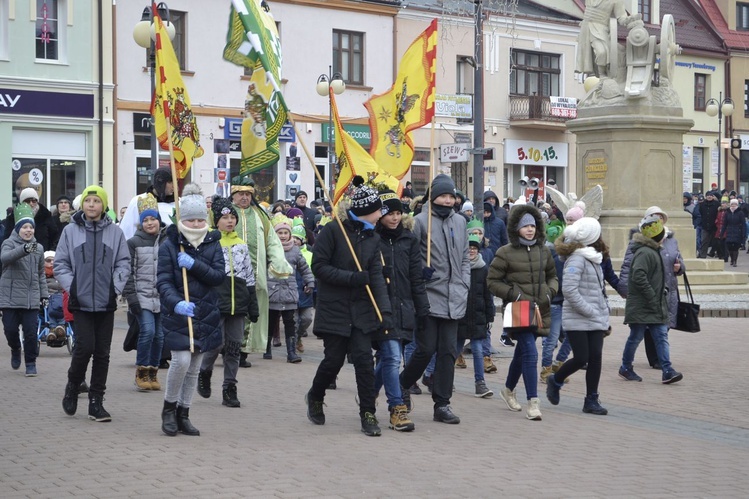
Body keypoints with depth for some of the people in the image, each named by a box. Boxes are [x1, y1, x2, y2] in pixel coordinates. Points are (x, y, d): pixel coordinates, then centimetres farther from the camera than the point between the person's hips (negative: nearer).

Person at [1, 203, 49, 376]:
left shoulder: (38, 248, 12)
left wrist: (44, 294, 14)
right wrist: (24, 249, -42)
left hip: (31, 298, 2)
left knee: (31, 332, -2)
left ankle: (30, 363, 10)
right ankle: (15, 350, 30)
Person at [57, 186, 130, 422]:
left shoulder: (115, 232, 3)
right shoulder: (70, 231, 2)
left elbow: (123, 264, 7)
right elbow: (60, 263, 5)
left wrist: (116, 287, -5)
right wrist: (71, 287, -5)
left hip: (106, 302, 1)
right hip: (81, 302, -1)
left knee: (102, 353, 5)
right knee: (85, 347, -10)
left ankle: (96, 402, 14)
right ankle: (73, 386, 17)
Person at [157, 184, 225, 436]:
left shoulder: (213, 244, 5)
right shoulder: (169, 245, -5)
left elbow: (219, 276, -7)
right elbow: (163, 282, -13)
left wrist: (193, 265, -21)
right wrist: (176, 303, -31)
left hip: (206, 314, 4)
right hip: (178, 314, -4)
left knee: (194, 367, 9)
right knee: (181, 360, -16)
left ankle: (183, 415, 22)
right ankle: (169, 408, 7)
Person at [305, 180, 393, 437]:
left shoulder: (372, 238, 7)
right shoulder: (333, 231, -9)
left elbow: (377, 276, -1)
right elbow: (319, 266, -12)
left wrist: (385, 310, -13)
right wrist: (351, 278, -21)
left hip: (361, 310, 4)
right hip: (334, 308, -4)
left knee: (364, 358, -5)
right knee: (334, 359, 3)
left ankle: (368, 414, 3)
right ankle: (315, 397, 32)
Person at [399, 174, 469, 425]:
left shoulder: (459, 221, 12)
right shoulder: (421, 221, -6)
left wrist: (464, 286, 9)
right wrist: (420, 271, -18)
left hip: (453, 299, 5)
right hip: (429, 297, -5)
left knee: (448, 351, 5)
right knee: (426, 349, -3)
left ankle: (442, 404, 11)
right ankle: (401, 386, 22)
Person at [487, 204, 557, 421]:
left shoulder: (543, 251, 9)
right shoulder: (506, 253, -6)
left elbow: (552, 276, 22)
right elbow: (492, 281, -2)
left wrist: (550, 291, 2)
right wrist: (513, 294, -13)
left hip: (539, 310, 6)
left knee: (522, 352, 18)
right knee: (530, 353, -17)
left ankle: (508, 390, 39)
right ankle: (533, 402, -15)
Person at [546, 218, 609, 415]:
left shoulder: (593, 258, 15)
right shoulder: (576, 259, -14)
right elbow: (569, 289, -22)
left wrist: (603, 311, 13)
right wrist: (588, 310, -19)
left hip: (596, 320, 8)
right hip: (578, 320, -8)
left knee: (595, 358, 3)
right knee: (581, 358, -7)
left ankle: (591, 400, 9)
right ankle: (555, 381, 20)